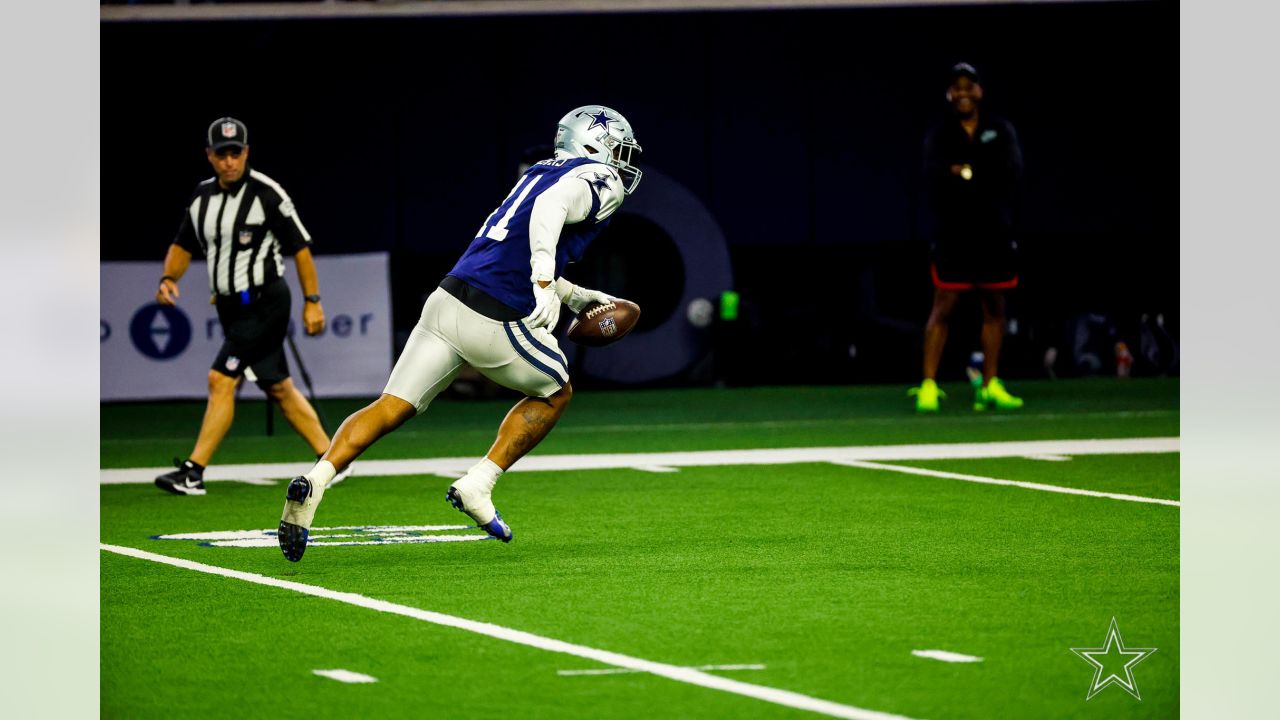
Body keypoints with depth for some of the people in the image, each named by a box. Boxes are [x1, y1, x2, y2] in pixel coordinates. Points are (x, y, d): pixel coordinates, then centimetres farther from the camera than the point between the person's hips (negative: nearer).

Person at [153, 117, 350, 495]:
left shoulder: (267, 194, -13)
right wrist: (168, 278, -4)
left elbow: (300, 247, -9)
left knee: (221, 380, -15)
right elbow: (184, 245, 15)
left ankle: (193, 473, -16)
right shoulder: (202, 196, 7)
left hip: (264, 303, -7)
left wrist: (313, 301, -11)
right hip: (230, 305, 7)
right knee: (278, 387, 12)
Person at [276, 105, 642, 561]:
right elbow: (552, 205, -22)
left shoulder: (542, 173, 25)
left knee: (390, 409, 4)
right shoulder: (601, 181, 1)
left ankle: (317, 478, -17)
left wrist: (576, 297, 37)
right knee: (555, 393, 19)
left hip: (447, 300, 7)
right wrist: (544, 282, -31)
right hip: (493, 324, -7)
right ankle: (477, 486, 10)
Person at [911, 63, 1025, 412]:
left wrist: (965, 171, -12)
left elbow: (1013, 169, -8)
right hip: (952, 235, -3)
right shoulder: (939, 135, 5)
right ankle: (928, 387, -7)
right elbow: (932, 177, -12)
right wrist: (987, 175, -16)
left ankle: (989, 386, 12)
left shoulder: (1000, 130, 9)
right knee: (944, 307, -7)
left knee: (994, 307, 5)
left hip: (995, 234, 3)